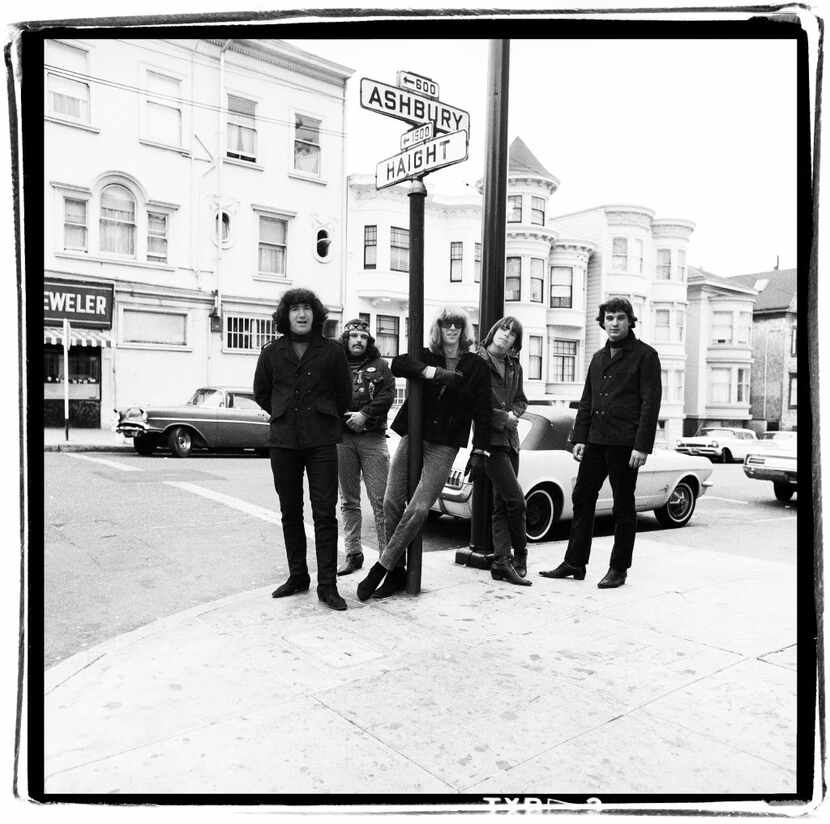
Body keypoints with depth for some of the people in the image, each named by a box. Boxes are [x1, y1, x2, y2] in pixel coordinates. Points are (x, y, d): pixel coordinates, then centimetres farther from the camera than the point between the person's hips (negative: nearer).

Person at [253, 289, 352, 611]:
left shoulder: (331, 350, 0)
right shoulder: (272, 352, 5)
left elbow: (344, 393, 9)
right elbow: (261, 392, 17)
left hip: (321, 442, -2)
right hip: (283, 441, 3)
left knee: (325, 512, -4)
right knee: (290, 512, 10)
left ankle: (327, 585, 2)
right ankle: (297, 577, 23)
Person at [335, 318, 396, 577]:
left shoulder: (379, 365, 11)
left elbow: (387, 394, -2)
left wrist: (365, 414, -13)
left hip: (373, 437, -1)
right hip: (342, 438, 2)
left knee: (380, 499, -4)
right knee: (348, 501, 8)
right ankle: (353, 554, 17)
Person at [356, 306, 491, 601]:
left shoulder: (476, 366, 6)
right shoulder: (425, 355, 10)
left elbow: (482, 411, 5)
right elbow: (398, 364, -11)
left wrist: (479, 451, -2)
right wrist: (434, 372, -22)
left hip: (444, 446, -2)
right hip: (412, 437, 3)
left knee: (418, 509, -14)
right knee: (392, 503, -2)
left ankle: (381, 568, -3)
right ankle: (396, 573, 11)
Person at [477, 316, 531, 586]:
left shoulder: (514, 366, 13)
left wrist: (513, 414, -2)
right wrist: (502, 418, -10)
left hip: (510, 438, 7)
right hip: (490, 438, -7)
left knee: (502, 504, 9)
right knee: (515, 499, -10)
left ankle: (501, 562, 14)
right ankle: (520, 557, 7)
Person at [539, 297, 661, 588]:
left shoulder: (644, 355, -2)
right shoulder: (598, 358, 17)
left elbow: (650, 403, -9)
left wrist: (642, 445, -16)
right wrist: (579, 438, 10)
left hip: (624, 443, -6)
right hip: (595, 441, 6)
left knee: (623, 507, 4)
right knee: (582, 498, 7)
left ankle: (618, 569, 15)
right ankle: (574, 563, 16)